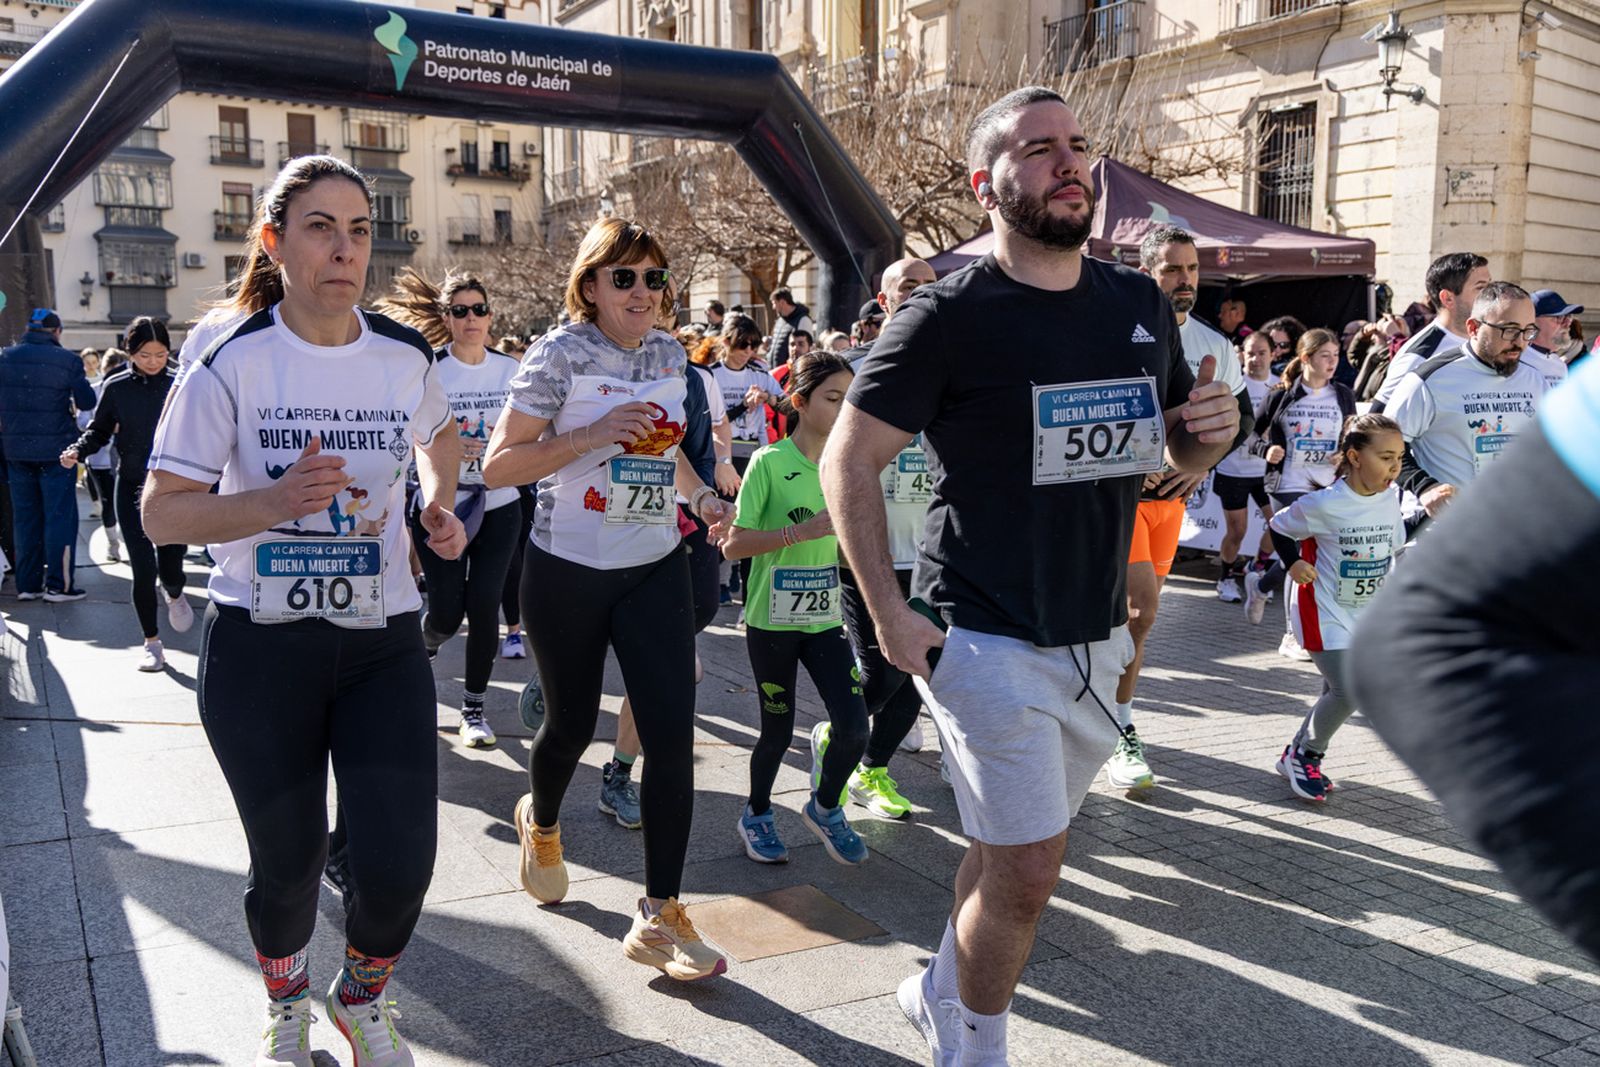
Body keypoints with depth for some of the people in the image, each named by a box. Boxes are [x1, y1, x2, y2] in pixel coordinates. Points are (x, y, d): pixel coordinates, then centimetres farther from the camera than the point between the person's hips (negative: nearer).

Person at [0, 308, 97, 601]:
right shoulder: (67, 360, -9)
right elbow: (87, 402, -5)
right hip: (55, 448, -4)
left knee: (25, 517, 12)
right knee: (60, 516, 2)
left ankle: (27, 584, 16)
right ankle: (58, 585, 1)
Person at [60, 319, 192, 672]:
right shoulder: (116, 387, 0)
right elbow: (98, 431, 7)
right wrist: (77, 450, -11)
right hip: (132, 489, 0)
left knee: (171, 571, 1)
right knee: (143, 570, -3)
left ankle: (174, 594, 40)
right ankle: (152, 642, 15)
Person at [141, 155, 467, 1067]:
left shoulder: (407, 356, -1)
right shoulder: (231, 363, -9)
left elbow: (439, 431, 23)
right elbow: (162, 514, -8)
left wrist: (440, 506, 4)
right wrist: (276, 500, -25)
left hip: (384, 645, 2)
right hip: (259, 648, -2)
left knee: (400, 863, -5)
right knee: (287, 863, 11)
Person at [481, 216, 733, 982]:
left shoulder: (668, 352, 6)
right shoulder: (560, 353, -10)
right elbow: (498, 465, -13)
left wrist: (703, 496, 4)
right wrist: (591, 436, -24)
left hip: (655, 568, 4)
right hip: (568, 569, -3)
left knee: (672, 733, -6)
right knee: (573, 724, 12)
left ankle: (660, 916, 3)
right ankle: (540, 821, 48)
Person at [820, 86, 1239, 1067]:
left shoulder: (1142, 305, 6)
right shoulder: (950, 314, -11)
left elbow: (1176, 453, 17)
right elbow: (849, 458, -10)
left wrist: (1214, 430, -7)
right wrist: (889, 611, -15)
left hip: (1098, 639, 6)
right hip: (987, 641, -6)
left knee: (1016, 850, 18)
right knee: (1029, 872, -4)